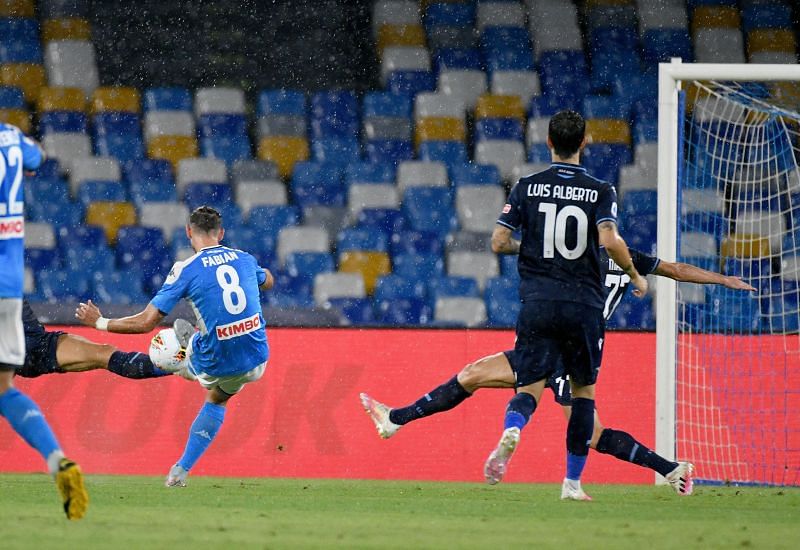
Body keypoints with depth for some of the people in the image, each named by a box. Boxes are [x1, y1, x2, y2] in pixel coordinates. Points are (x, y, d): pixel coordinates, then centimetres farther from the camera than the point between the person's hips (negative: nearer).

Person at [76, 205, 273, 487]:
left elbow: (146, 322, -12)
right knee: (218, 399, 34)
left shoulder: (186, 269, -9)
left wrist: (100, 323, 1)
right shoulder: (245, 259, 5)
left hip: (216, 365, -4)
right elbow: (267, 282, 32)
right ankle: (181, 471, 35)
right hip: (256, 362, 4)